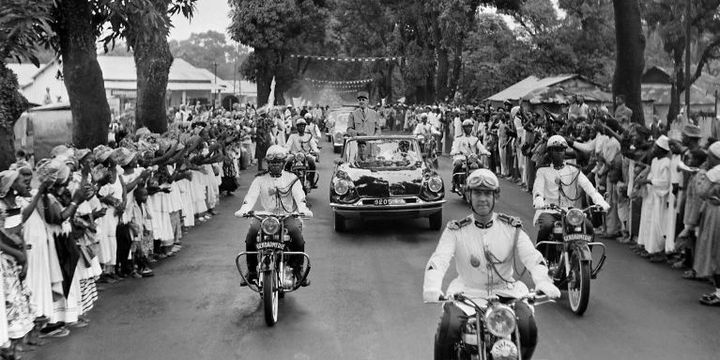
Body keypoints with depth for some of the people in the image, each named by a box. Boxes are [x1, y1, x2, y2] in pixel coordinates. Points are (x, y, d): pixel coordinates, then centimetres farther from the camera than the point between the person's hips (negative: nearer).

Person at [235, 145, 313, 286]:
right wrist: (243, 210, -23)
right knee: (251, 233, -24)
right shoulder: (260, 179, 10)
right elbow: (251, 196, -2)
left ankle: (298, 269, -12)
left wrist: (303, 210, -28)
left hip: (288, 215, -1)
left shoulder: (292, 178, 8)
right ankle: (251, 270, -10)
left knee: (296, 232, -30)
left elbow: (299, 197, -5)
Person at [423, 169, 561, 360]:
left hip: (506, 292, 1)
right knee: (448, 328, -27)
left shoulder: (511, 228, 3)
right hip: (467, 293, -1)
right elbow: (438, 259, -14)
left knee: (528, 328, -22)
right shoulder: (456, 230, -2)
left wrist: (543, 281, -30)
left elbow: (532, 257, -8)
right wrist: (431, 287, -36)